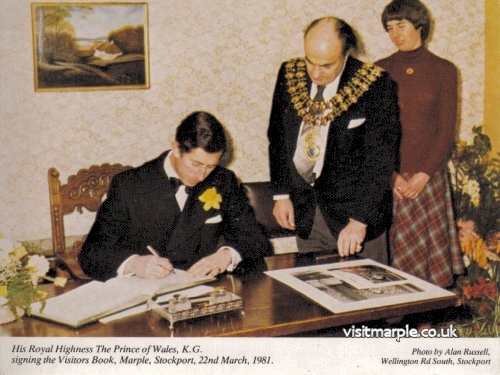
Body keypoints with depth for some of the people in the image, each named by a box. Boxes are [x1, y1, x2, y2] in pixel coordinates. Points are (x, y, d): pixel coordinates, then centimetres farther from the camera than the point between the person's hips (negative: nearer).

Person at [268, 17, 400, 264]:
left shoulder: (376, 87, -15)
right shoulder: (289, 75, -1)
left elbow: (379, 160, -16)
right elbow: (277, 137, 9)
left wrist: (360, 220, -20)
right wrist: (282, 194, 4)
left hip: (353, 208, -3)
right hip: (304, 213, 4)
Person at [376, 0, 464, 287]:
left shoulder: (443, 70, 4)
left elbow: (447, 130, 0)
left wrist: (423, 175, -11)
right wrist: (391, 174, -9)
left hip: (428, 177, -1)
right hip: (387, 178, 1)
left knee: (430, 249, 1)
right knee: (391, 251, 1)